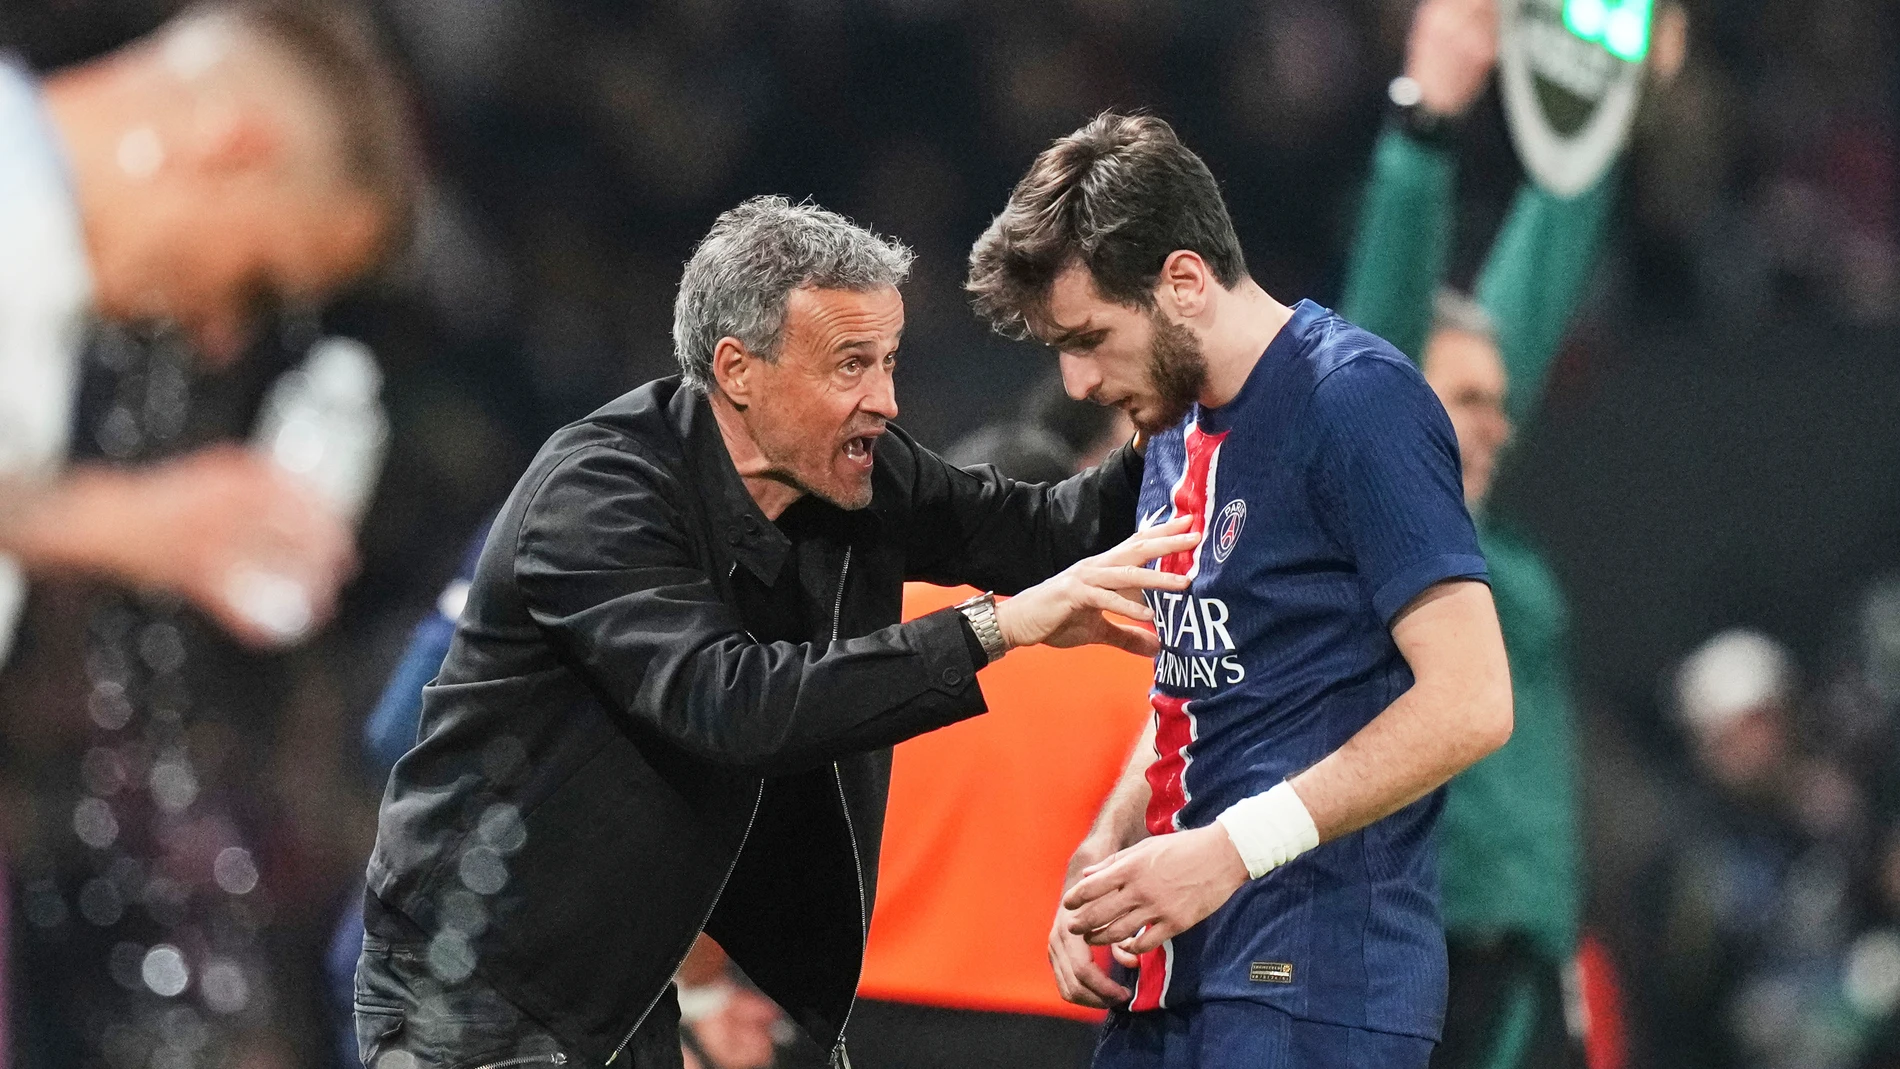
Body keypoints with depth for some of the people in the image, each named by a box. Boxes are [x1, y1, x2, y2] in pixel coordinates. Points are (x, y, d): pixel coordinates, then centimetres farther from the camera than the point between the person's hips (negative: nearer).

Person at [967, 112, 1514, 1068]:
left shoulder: (1357, 402, -11)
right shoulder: (1176, 430, 17)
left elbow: (1468, 702, -18)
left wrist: (1234, 847, -20)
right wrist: (1104, 851, 8)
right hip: (1172, 973, 9)